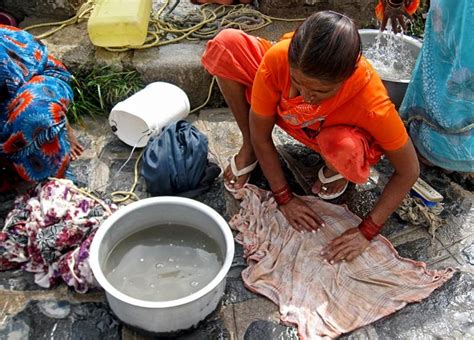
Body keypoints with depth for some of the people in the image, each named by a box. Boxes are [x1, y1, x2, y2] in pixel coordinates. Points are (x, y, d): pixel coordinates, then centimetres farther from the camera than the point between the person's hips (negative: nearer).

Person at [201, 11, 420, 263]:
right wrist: (284, 198, -18)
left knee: (344, 148, -42)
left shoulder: (372, 103, -39)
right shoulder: (277, 58, -34)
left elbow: (409, 171, -23)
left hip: (337, 133, -2)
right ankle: (248, 150, -2)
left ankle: (335, 169, -1)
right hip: (288, 116, 3)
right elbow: (260, 136, -19)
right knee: (225, 45, -22)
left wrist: (366, 232, -26)